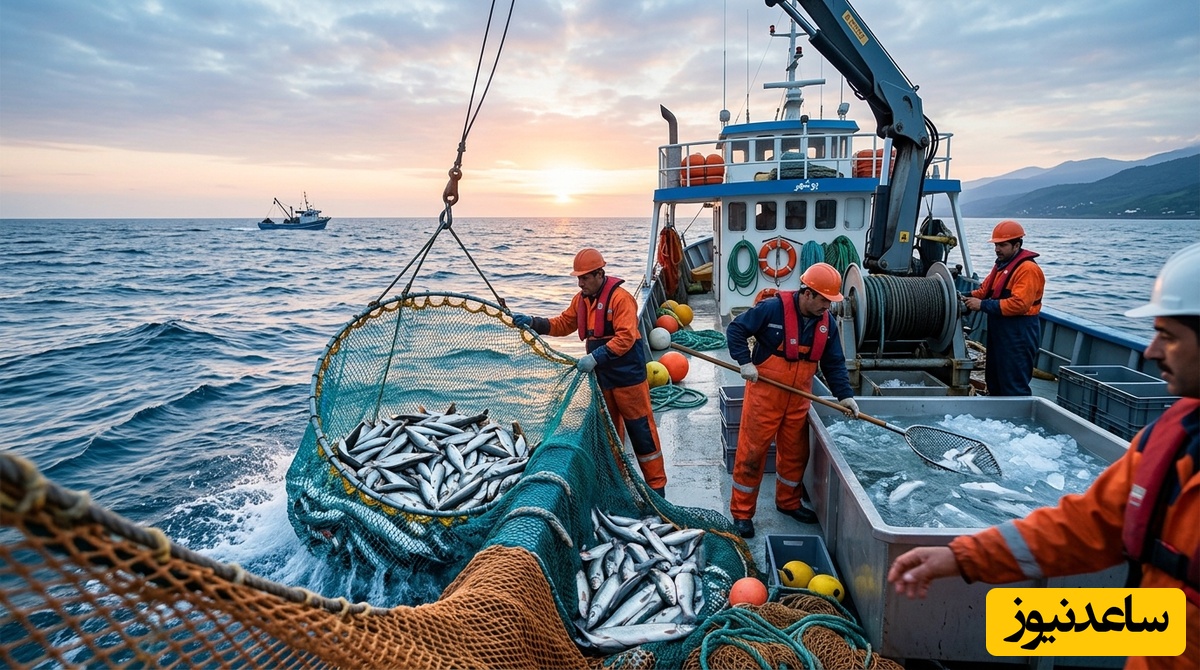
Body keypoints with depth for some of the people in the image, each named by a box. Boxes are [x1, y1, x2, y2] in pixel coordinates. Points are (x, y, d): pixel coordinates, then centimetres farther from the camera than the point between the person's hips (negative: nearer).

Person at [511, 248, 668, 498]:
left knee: (641, 431, 0)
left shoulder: (620, 298, -17)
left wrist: (595, 357, -31)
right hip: (601, 377, 8)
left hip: (627, 376, -8)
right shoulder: (581, 299, 7)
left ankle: (656, 485, 11)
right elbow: (563, 324, 13)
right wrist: (533, 323, 0)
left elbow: (625, 337, -25)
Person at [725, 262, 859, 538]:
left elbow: (834, 364, 6)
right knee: (752, 452, 1)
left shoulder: (826, 323, 1)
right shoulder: (773, 308, -17)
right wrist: (745, 362, -20)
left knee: (795, 453, 17)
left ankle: (789, 502, 38)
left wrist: (844, 394, -4)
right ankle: (741, 512, 13)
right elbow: (736, 330, -11)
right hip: (764, 394, -6)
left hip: (798, 399, 6)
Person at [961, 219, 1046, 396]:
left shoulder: (1027, 269, -16)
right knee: (994, 382, 19)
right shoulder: (1001, 265, 15)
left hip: (1018, 335, -10)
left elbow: (1019, 304, -26)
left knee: (1014, 387, -5)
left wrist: (983, 305, -25)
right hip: (999, 332, 10)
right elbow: (985, 290, 17)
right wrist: (968, 297, -3)